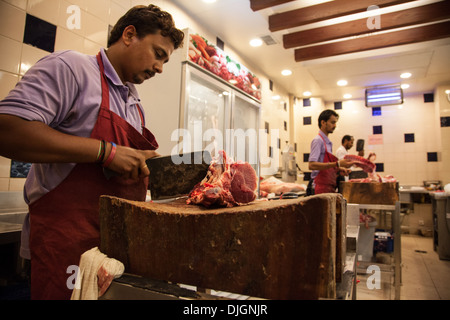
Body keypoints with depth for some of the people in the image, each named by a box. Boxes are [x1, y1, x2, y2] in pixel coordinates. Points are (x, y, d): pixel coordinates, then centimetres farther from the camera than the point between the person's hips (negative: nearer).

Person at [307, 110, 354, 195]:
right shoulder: (318, 140, -9)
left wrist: (338, 170, 5)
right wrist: (337, 164, -24)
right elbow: (312, 165, -22)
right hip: (321, 188, -8)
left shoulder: (328, 143, 17)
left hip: (330, 187, 8)